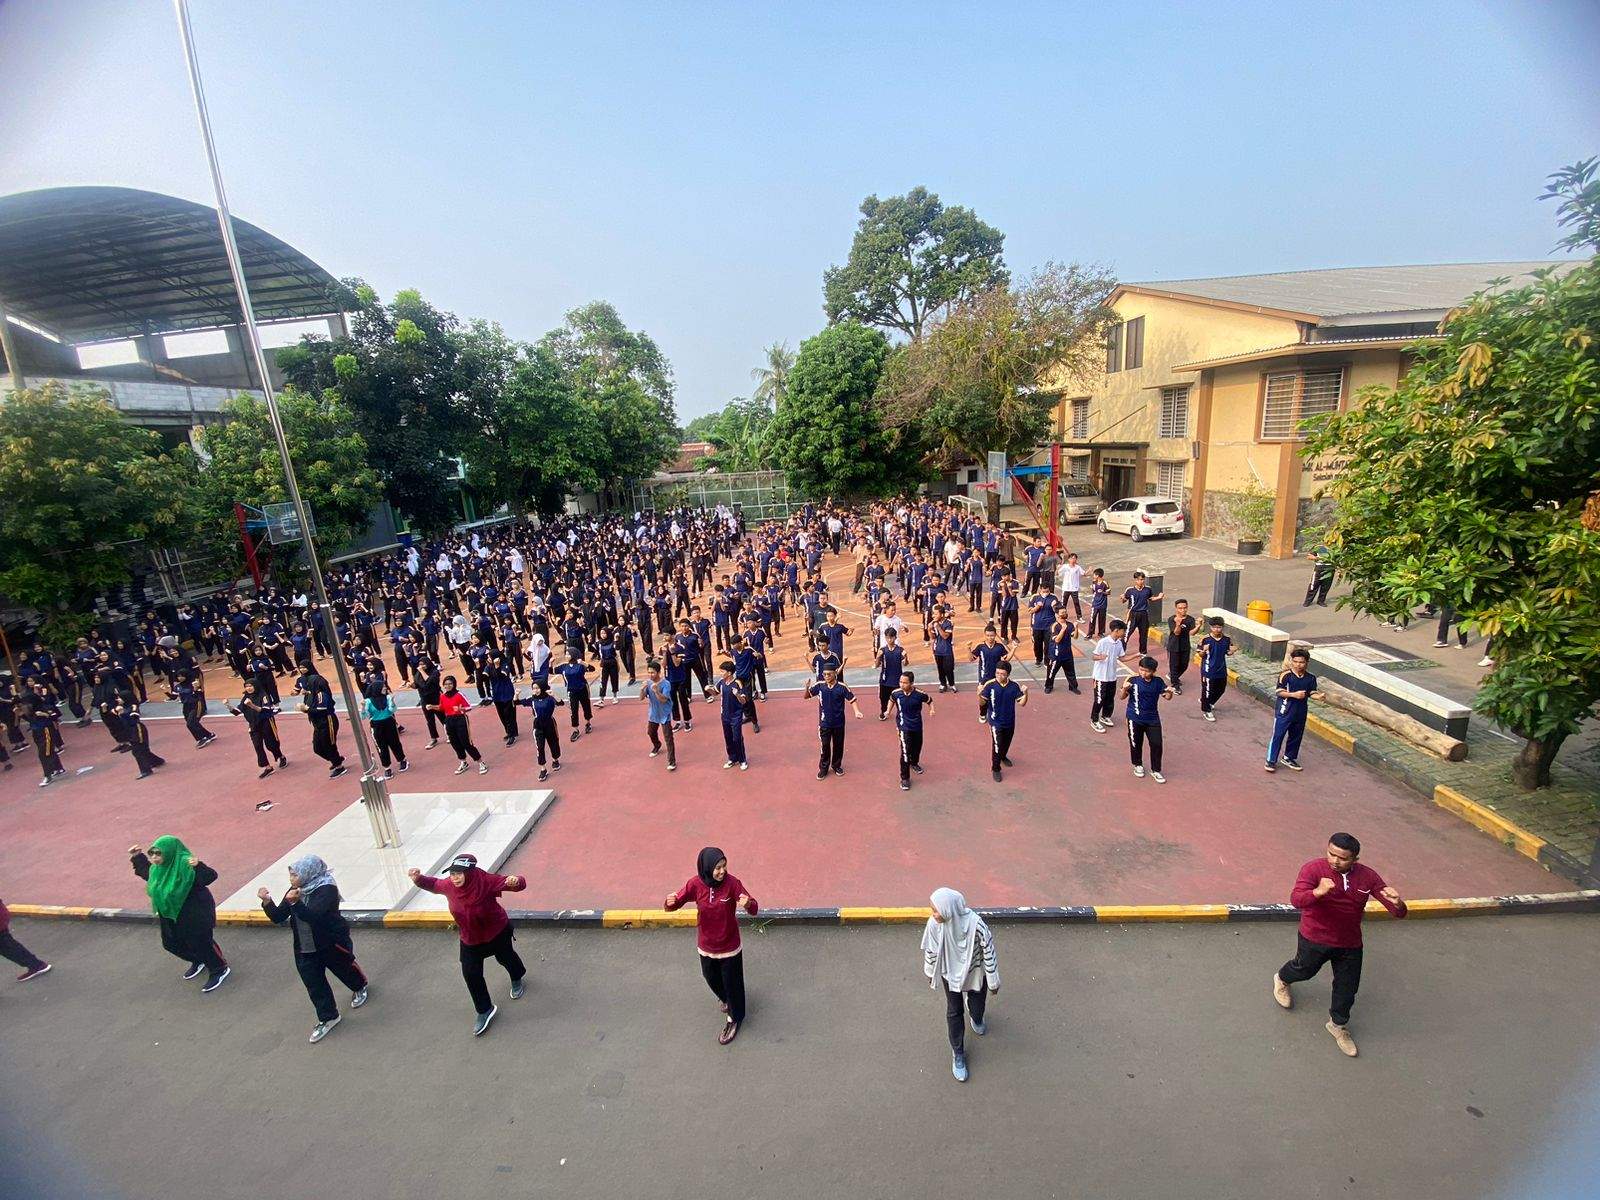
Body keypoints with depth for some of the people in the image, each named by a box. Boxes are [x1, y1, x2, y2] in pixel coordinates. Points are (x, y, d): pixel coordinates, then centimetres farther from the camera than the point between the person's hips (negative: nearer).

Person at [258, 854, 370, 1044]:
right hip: (304, 950, 6)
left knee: (345, 969, 18)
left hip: (332, 944, -6)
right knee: (314, 985, 8)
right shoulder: (295, 891, -3)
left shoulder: (327, 890, -26)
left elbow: (313, 916, -37)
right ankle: (327, 1017, 25)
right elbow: (277, 917, -3)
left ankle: (360, 987, 49)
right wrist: (267, 902, -19)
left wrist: (295, 903, -50)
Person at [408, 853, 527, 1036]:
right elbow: (433, 884, 4)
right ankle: (485, 1010, 25)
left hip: (498, 933, -4)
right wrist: (418, 878, -15)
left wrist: (515, 881, -61)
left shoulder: (485, 881, -35)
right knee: (471, 974, 2)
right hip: (470, 940, 4)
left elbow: (519, 883, -37)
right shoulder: (448, 885, -20)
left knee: (505, 958, 23)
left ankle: (518, 977, 57)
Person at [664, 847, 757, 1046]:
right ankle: (724, 997, 59)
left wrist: (748, 904, -51)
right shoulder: (696, 883, -20)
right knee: (711, 978, 26)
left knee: (732, 983, 14)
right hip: (706, 945, 3)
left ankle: (734, 1018, 41)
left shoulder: (732, 882, -25)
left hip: (729, 945, -3)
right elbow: (674, 905, -12)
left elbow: (754, 909, -27)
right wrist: (670, 902, -37)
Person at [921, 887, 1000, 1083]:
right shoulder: (934, 924, -31)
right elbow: (930, 951, -10)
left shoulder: (976, 924, -40)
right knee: (954, 1012, 16)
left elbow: (989, 952, -22)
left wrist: (993, 982, -8)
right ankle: (958, 1054, 42)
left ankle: (976, 1019, 61)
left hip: (975, 973, -1)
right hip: (950, 973, 1)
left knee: (977, 1007, 23)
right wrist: (930, 973, 6)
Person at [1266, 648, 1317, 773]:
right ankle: (1271, 760, 6)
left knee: (1296, 736, 17)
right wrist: (1294, 694, -24)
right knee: (1278, 735, -1)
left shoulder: (1311, 678, 1)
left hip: (1300, 713, 5)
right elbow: (1279, 692, -13)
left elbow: (1312, 694, 6)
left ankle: (1289, 758, 34)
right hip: (1284, 711, -5)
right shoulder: (1286, 675, -13)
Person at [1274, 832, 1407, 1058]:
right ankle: (1281, 979, 54)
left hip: (1350, 944, 3)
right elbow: (1296, 899, -37)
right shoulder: (1313, 869, -25)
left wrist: (1397, 903, -36)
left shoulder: (1368, 877, -13)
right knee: (1304, 970, 20)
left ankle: (1337, 1025, 42)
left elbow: (1398, 912, -11)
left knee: (1347, 987, 16)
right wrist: (1318, 892, -58)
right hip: (1314, 938, -3)